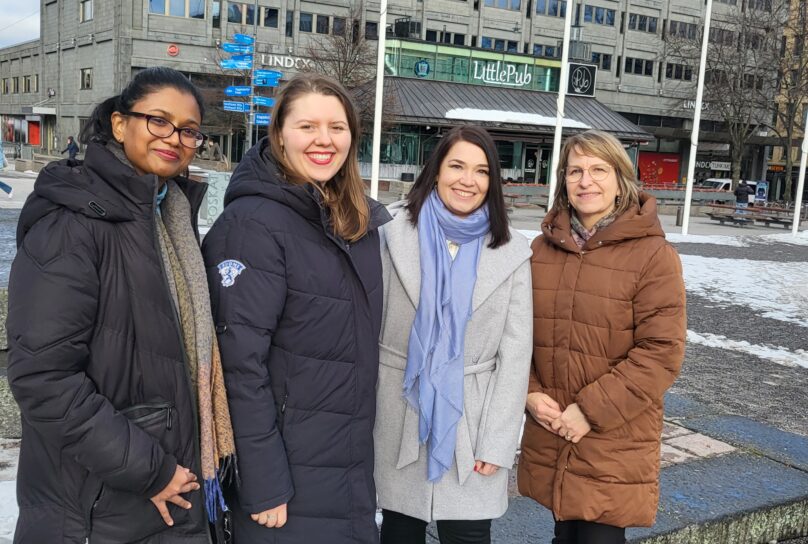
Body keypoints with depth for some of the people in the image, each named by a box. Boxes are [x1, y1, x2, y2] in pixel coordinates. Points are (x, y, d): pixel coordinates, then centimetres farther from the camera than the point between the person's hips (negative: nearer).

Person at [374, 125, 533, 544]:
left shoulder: (512, 253, -1)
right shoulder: (396, 235, -2)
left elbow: (515, 354, -2)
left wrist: (498, 442, -6)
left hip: (472, 423, 0)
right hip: (400, 419, 1)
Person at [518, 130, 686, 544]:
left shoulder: (653, 255, -10)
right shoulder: (543, 248, 5)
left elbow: (662, 351, -14)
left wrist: (592, 410, -17)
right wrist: (529, 392, -6)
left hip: (614, 445, -4)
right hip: (549, 437, 4)